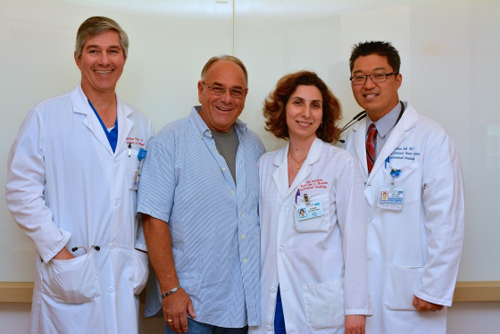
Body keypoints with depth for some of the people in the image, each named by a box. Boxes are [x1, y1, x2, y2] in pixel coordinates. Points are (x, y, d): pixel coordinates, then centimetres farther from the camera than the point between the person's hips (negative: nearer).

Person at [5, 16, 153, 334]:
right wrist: (56, 252, -11)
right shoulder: (46, 116, -1)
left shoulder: (139, 124, 10)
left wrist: (141, 254, 4)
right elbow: (21, 190, -5)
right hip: (68, 276, -3)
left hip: (125, 278, 3)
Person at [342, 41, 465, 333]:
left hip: (409, 287, -4)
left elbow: (447, 221, -12)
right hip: (360, 283, 4)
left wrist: (434, 290, -13)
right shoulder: (352, 140, 8)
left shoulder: (432, 139, -9)